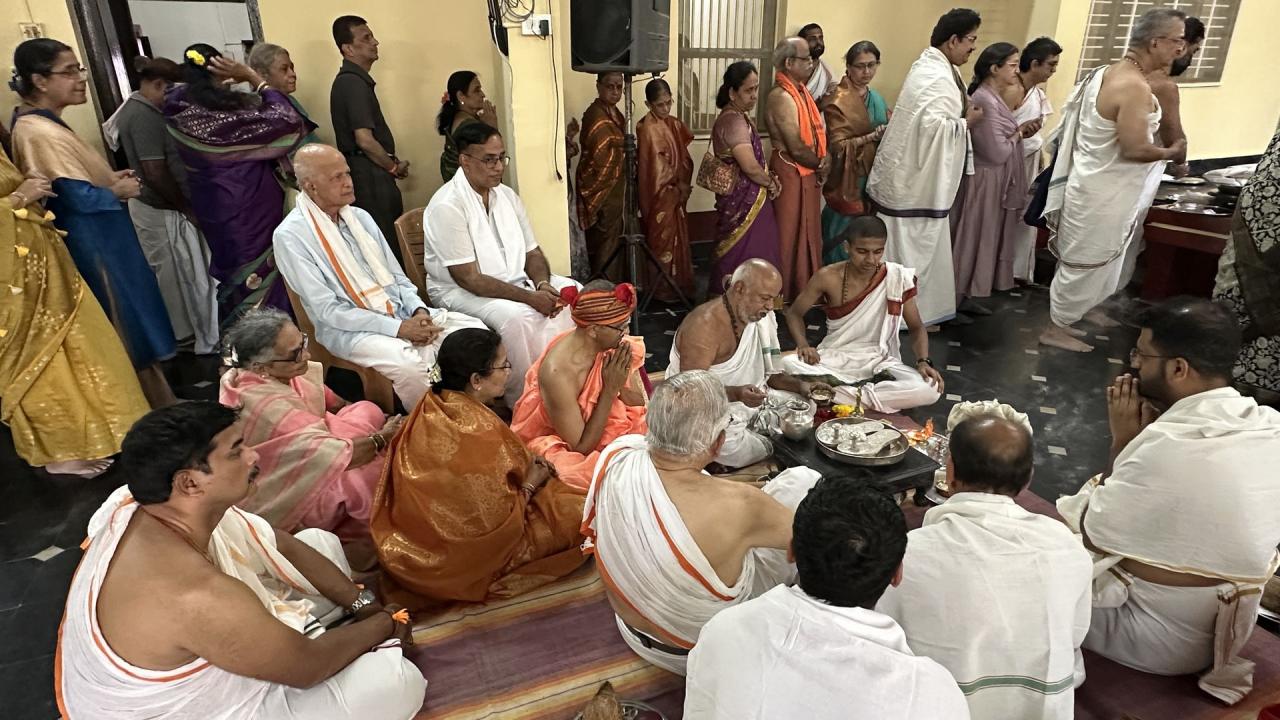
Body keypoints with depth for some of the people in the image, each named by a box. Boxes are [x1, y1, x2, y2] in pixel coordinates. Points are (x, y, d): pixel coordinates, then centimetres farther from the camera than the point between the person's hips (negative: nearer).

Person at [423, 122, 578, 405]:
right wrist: (529, 297, -27)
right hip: (461, 291, -8)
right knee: (517, 315, -34)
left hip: (514, 280, 8)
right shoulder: (447, 206, -19)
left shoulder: (507, 196, 5)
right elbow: (469, 279, -23)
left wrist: (543, 285, -15)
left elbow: (532, 252, 8)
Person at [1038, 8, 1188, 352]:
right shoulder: (1135, 86, -24)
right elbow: (1135, 148, -26)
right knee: (1085, 262, 2)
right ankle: (1056, 328, 13)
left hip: (1097, 184, 10)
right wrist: (1173, 153, -8)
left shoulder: (1108, 72, 5)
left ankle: (1089, 308, 40)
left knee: (1102, 258, 24)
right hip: (1103, 192, -10)